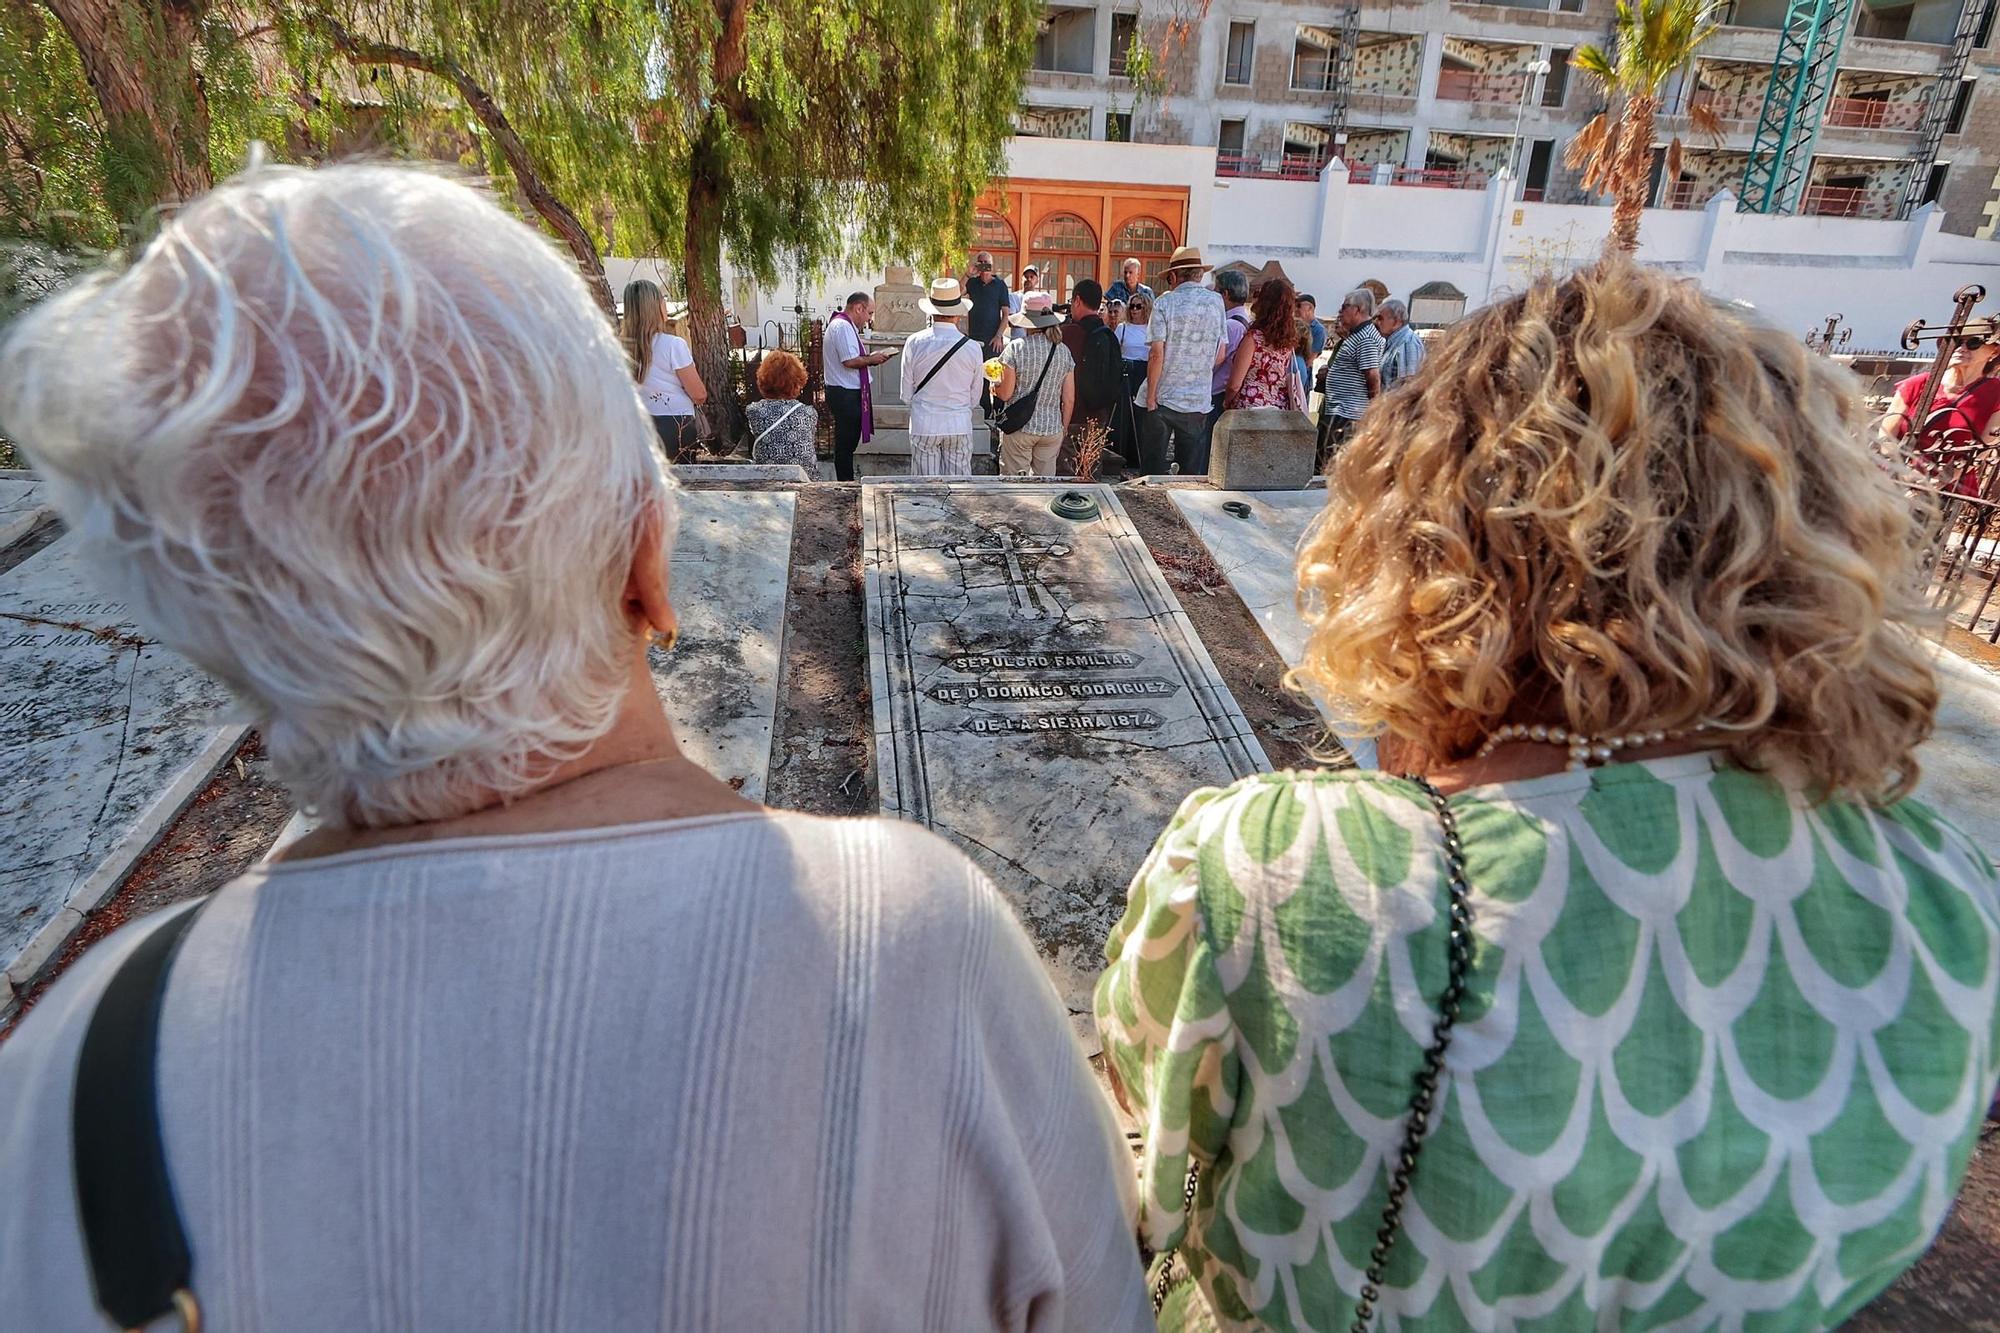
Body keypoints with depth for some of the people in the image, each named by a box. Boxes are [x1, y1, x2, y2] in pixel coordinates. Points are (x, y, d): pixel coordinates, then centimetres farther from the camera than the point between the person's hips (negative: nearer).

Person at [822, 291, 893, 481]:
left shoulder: (843, 325, 18)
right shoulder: (843, 326, -16)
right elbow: (850, 361, -24)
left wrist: (870, 357, 9)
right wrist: (872, 359, -10)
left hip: (847, 392, 11)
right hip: (845, 394, -11)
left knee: (848, 442, 15)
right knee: (846, 443, -5)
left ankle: (847, 485, 22)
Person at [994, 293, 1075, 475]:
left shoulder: (1016, 348, -9)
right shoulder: (1063, 351, 3)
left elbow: (1005, 394, -9)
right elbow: (1069, 399, 4)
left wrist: (994, 387, 14)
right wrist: (1063, 429, 16)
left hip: (1019, 427, -3)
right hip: (1052, 428, 4)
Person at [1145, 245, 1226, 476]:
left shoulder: (1165, 303, -6)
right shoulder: (1216, 302, 4)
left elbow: (1156, 354, -12)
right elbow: (1220, 356, 6)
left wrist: (1151, 396, -5)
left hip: (1164, 397, -2)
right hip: (1199, 400, 2)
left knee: (1153, 466, 7)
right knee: (1192, 472, 9)